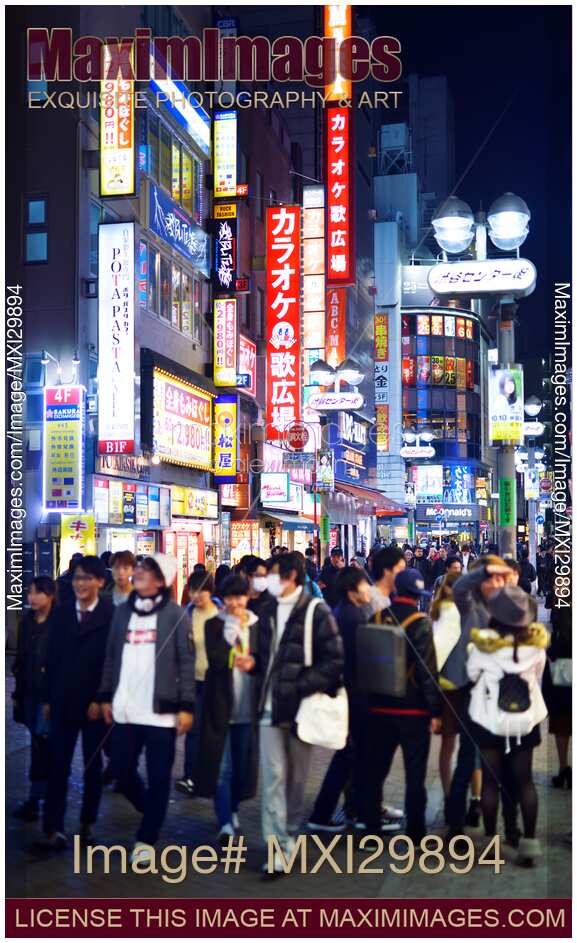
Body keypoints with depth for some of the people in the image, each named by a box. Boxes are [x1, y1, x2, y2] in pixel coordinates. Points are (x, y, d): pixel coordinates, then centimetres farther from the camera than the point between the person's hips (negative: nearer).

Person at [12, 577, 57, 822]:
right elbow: (21, 658, 13)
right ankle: (47, 790, 22)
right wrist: (18, 691, 14)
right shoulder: (27, 621, 8)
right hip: (30, 690, 6)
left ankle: (34, 800, -6)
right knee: (39, 742, 12)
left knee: (41, 742, -8)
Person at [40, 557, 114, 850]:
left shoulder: (111, 615, -7)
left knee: (92, 765, 10)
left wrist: (101, 700, -13)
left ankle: (87, 824, 22)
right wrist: (48, 699, 6)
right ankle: (54, 829, 0)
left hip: (95, 702, -3)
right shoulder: (62, 613, 7)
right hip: (63, 701, 3)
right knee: (58, 765, -1)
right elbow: (52, 658, 8)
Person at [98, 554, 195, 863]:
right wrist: (106, 697, 10)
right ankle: (151, 812, 37)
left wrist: (186, 706, -10)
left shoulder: (175, 614, -3)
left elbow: (187, 662, -6)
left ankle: (146, 839, 16)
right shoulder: (122, 611, 11)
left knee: (158, 778, 2)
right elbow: (111, 656, 14)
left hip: (161, 710, -5)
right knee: (121, 771, 10)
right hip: (125, 709, 5)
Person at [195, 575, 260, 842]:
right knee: (222, 766, -6)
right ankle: (225, 822, -5)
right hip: (221, 703, -2)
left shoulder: (257, 625, 6)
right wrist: (231, 629, -20)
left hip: (248, 706, 2)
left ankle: (232, 809, 31)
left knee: (242, 764, 10)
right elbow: (215, 659, -12)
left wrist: (253, 663, -16)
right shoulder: (214, 624, 1)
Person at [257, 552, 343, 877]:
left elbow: (335, 660, -12)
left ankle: (290, 836, 25)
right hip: (271, 705, 4)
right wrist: (255, 664, 0)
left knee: (297, 777, 9)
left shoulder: (316, 612, -7)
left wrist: (301, 688, -17)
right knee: (274, 776, -3)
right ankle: (280, 847, -3)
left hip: (301, 707, -4)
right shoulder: (269, 612, 11)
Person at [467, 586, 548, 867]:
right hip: (526, 718, 2)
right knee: (525, 780, 11)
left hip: (489, 718, -2)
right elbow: (538, 676, 4)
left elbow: (472, 673, 0)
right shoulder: (536, 641, -11)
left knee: (490, 780, 8)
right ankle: (530, 841, 12)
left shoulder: (484, 642, -17)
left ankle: (490, 841, 14)